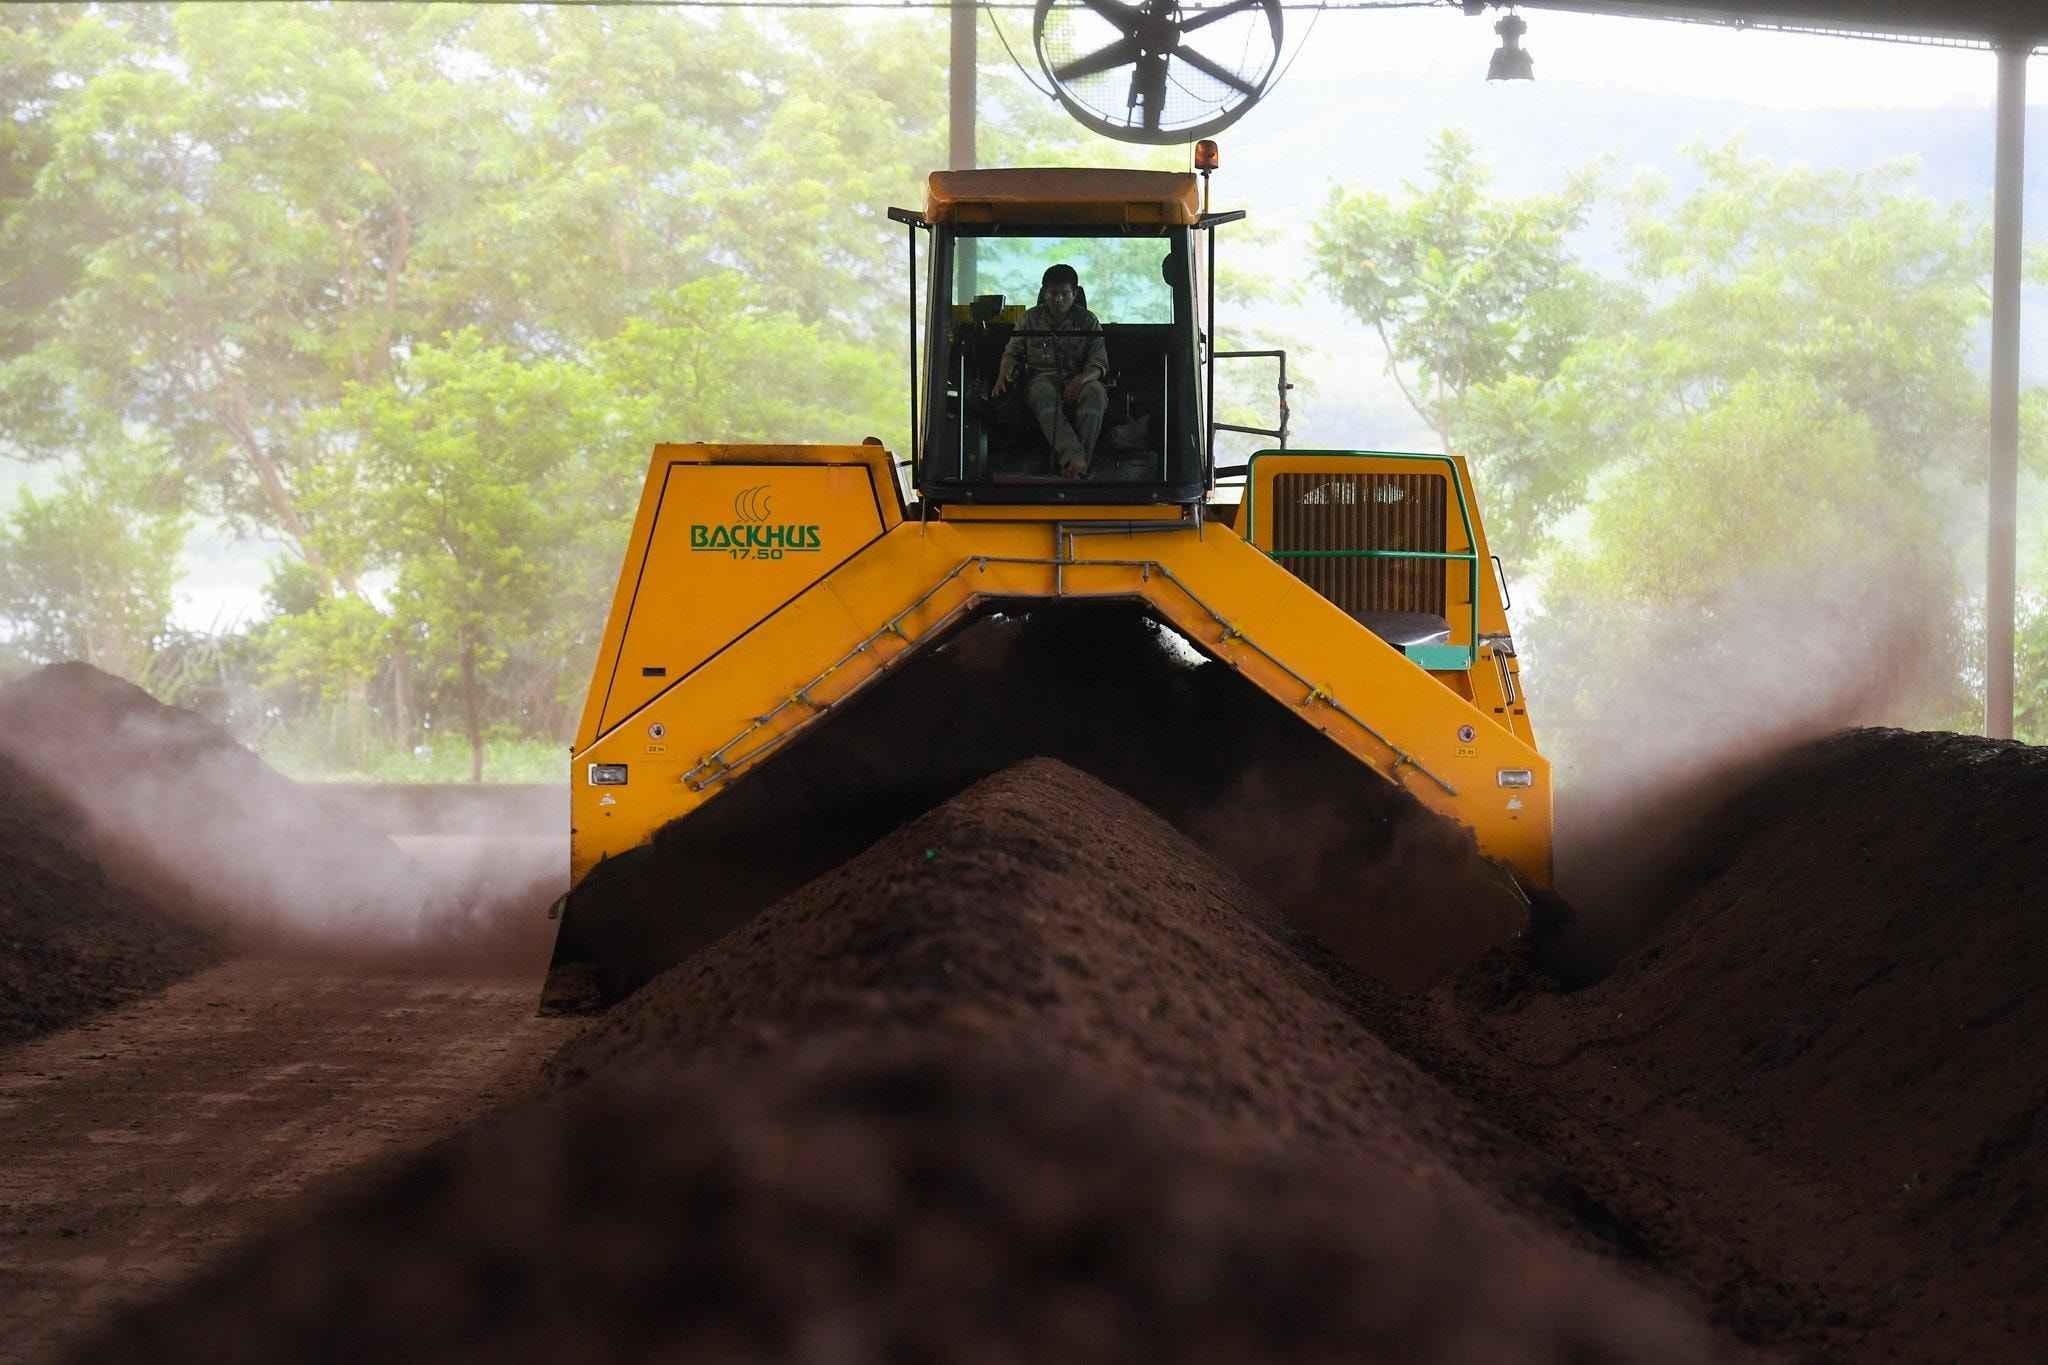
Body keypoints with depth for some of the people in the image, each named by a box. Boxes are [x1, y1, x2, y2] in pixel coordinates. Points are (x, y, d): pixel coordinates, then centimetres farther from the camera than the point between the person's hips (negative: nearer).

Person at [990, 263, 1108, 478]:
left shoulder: (1088, 321, 10)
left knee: (1095, 393, -36)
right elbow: (1012, 353, 16)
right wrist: (1004, 375, -8)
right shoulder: (1031, 319, 14)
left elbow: (1099, 363, 1)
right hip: (1042, 378, 0)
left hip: (1078, 379, 0)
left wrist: (1081, 379, -21)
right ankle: (1074, 458, -55)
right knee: (1044, 395, -39)